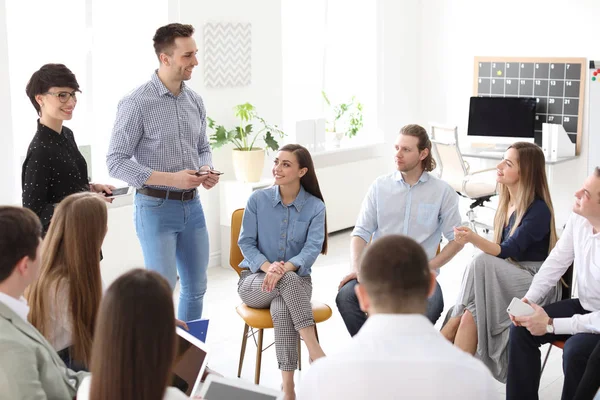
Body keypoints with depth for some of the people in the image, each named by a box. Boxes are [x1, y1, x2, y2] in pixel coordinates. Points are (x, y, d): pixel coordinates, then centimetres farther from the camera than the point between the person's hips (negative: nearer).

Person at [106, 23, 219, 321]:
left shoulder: (195, 101, 6)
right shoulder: (136, 103, -14)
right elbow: (116, 162, -15)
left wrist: (206, 171, -7)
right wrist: (171, 179, -22)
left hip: (192, 205, 6)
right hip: (156, 207, -6)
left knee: (196, 288, 14)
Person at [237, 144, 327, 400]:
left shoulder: (315, 206, -2)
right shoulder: (257, 200, 0)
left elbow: (312, 248, -13)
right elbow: (246, 242, -3)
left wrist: (285, 267, -33)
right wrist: (267, 266, -24)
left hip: (296, 280, 0)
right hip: (255, 280, 0)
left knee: (282, 309, -37)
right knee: (289, 281, -37)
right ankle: (315, 350, -38)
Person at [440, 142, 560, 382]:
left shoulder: (539, 211, -14)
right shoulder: (508, 204, 9)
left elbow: (508, 252, -21)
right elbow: (501, 252, 10)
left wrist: (474, 239, -37)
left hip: (534, 284, -6)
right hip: (507, 278, 6)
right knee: (469, 314, -24)